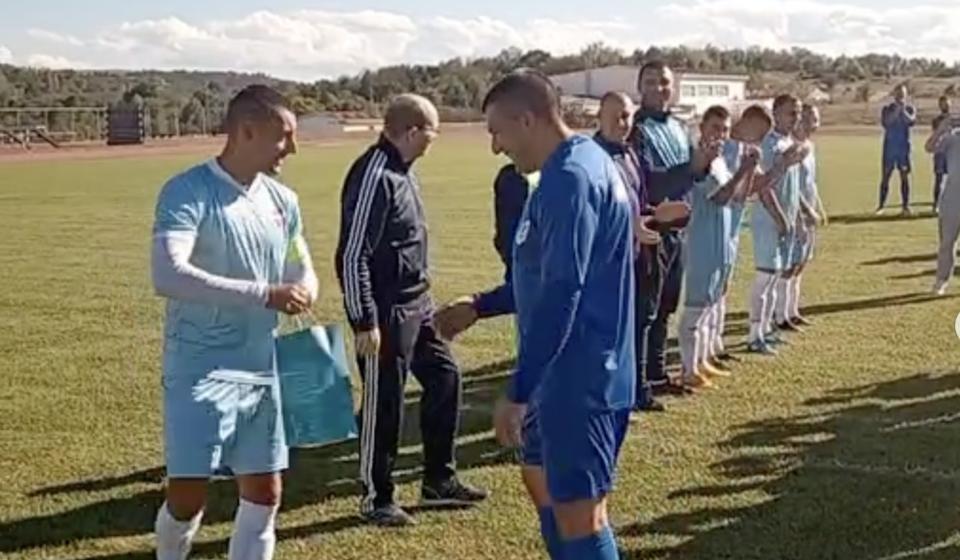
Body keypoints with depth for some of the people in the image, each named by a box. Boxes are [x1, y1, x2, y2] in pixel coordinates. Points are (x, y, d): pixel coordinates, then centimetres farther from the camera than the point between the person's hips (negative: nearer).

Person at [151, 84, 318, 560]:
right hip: (199, 369, -6)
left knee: (264, 493, 9)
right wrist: (265, 295, -29)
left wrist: (305, 293, -6)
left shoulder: (282, 201, 7)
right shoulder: (188, 192, -14)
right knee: (188, 497, -6)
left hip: (262, 369, 7)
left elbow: (303, 271, 20)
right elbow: (168, 277, -29)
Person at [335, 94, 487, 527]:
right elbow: (352, 256, -22)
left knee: (444, 378, 16)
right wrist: (365, 322, -21)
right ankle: (376, 499, 19)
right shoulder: (374, 176, -21)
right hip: (387, 312, -10)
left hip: (417, 305, 10)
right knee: (384, 404, 2)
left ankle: (438, 481, 29)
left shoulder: (401, 170, 8)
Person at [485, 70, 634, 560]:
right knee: (542, 482, 23)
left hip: (580, 379, -11)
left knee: (579, 514, -4)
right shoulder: (584, 162, 12)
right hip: (569, 372, 11)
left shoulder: (568, 178, -21)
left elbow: (560, 294, -26)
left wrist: (517, 391, -24)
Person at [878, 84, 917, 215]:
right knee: (886, 175, 1)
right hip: (889, 147, 0)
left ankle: (905, 205, 3)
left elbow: (911, 121, -15)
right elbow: (886, 122, -15)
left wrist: (903, 110, -21)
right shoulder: (887, 109, 3)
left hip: (904, 147, 0)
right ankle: (881, 204, 7)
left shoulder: (910, 109, 3)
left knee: (904, 175, 0)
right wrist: (896, 110, -20)